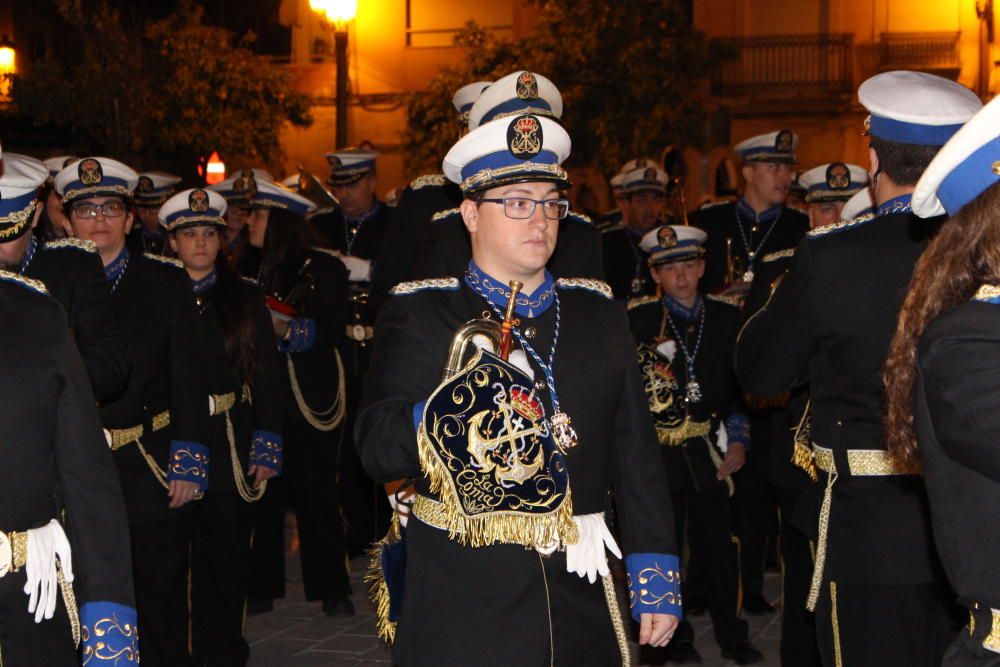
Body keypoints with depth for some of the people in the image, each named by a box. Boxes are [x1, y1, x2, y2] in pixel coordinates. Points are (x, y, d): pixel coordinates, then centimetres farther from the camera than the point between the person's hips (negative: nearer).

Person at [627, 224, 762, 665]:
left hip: (708, 449, 2)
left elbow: (739, 385, 11)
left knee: (718, 541, 4)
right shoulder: (636, 319, -2)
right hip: (658, 451, -2)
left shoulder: (725, 317, 7)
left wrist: (737, 441, 2)